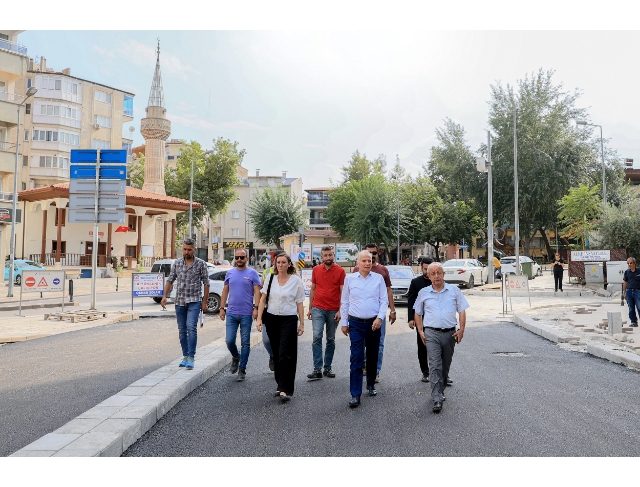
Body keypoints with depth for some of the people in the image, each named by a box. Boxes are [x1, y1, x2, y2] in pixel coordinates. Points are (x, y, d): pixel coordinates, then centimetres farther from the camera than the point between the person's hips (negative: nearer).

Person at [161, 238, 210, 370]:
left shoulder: (201, 264, -1)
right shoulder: (177, 263, 8)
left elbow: (206, 283, 0)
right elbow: (170, 280, 12)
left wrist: (204, 302, -2)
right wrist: (164, 296, 1)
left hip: (194, 301, -4)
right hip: (179, 301, 4)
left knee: (191, 327, -18)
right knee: (182, 331, 8)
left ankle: (191, 357, -15)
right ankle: (185, 356, 19)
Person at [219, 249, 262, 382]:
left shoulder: (252, 273, -1)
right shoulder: (230, 273, 10)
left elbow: (257, 292, -5)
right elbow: (225, 291, 13)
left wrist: (256, 308, -15)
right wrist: (222, 308, 7)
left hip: (246, 314, -3)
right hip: (231, 313, 3)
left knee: (245, 343, 3)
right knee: (229, 341, -1)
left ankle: (242, 370, 13)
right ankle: (235, 358, 30)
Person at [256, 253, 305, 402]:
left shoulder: (296, 280, -3)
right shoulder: (270, 279, 4)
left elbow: (299, 303, -1)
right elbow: (263, 300, 5)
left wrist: (302, 324, -2)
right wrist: (259, 319, -2)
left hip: (289, 319, -3)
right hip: (271, 319, 3)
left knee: (285, 354, -9)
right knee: (276, 354, 11)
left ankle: (285, 389, -8)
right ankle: (281, 385, 25)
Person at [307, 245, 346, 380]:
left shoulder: (340, 271, -2)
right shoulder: (316, 270, 6)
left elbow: (343, 292, -2)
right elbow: (312, 289, 12)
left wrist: (340, 310, -9)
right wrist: (310, 308, 10)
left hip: (333, 311, -1)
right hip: (318, 309, 1)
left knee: (331, 339, 9)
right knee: (317, 337, -9)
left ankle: (327, 368, 19)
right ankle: (317, 370, -6)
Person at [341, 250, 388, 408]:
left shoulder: (379, 278, 1)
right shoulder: (350, 279, 2)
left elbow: (384, 300, 2)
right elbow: (344, 302, 6)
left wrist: (380, 318, -11)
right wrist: (344, 323, 6)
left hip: (374, 323, 1)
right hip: (356, 323, -1)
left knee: (373, 357, 14)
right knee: (356, 358, -6)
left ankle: (371, 385, 35)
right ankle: (355, 394, -3)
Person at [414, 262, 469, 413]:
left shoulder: (454, 290, 5)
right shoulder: (423, 293, 6)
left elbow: (462, 311, 5)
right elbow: (418, 313, 13)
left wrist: (461, 330, -6)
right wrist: (420, 331, 3)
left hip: (450, 333, 2)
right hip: (432, 334, -1)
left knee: (445, 366, 14)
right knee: (434, 366, -10)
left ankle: (440, 391, 32)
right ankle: (437, 399, -10)